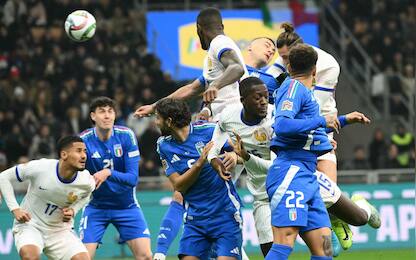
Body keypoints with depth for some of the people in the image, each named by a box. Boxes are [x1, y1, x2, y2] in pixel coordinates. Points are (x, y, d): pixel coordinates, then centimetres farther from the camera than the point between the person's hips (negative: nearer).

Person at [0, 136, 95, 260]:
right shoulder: (39, 168, -23)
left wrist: (73, 210, -6)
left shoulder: (87, 181, -13)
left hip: (60, 230, 4)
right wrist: (15, 209, -15)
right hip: (29, 224, -4)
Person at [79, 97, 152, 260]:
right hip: (96, 207, -1)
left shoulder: (126, 136, -14)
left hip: (126, 205, 1)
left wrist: (109, 173, -36)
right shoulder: (83, 140, -15)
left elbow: (133, 178, -18)